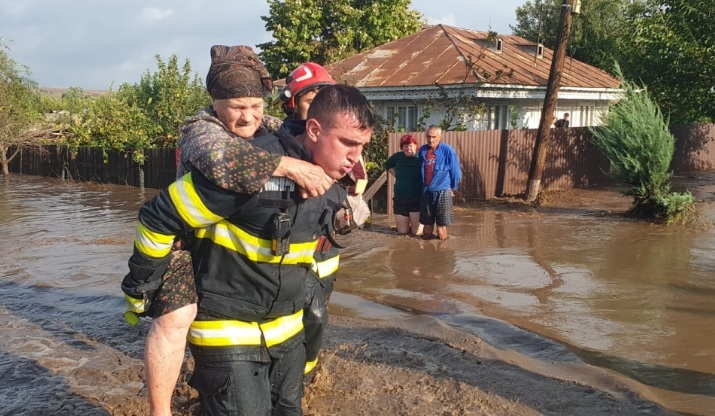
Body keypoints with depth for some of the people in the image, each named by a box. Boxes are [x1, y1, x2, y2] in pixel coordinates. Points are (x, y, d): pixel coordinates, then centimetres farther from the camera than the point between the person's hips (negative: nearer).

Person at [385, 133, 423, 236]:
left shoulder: (420, 158, -11)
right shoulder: (397, 156, 1)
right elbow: (388, 165, 22)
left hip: (417, 200, -3)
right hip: (400, 199, 3)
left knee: (417, 232, 1)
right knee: (402, 232, 10)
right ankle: (407, 224, 43)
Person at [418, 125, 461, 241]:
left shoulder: (447, 150, -10)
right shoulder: (422, 150, 3)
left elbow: (456, 171, -2)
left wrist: (452, 188, 6)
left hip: (442, 192, -4)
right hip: (426, 192, 4)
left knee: (441, 226, 0)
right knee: (427, 224, 12)